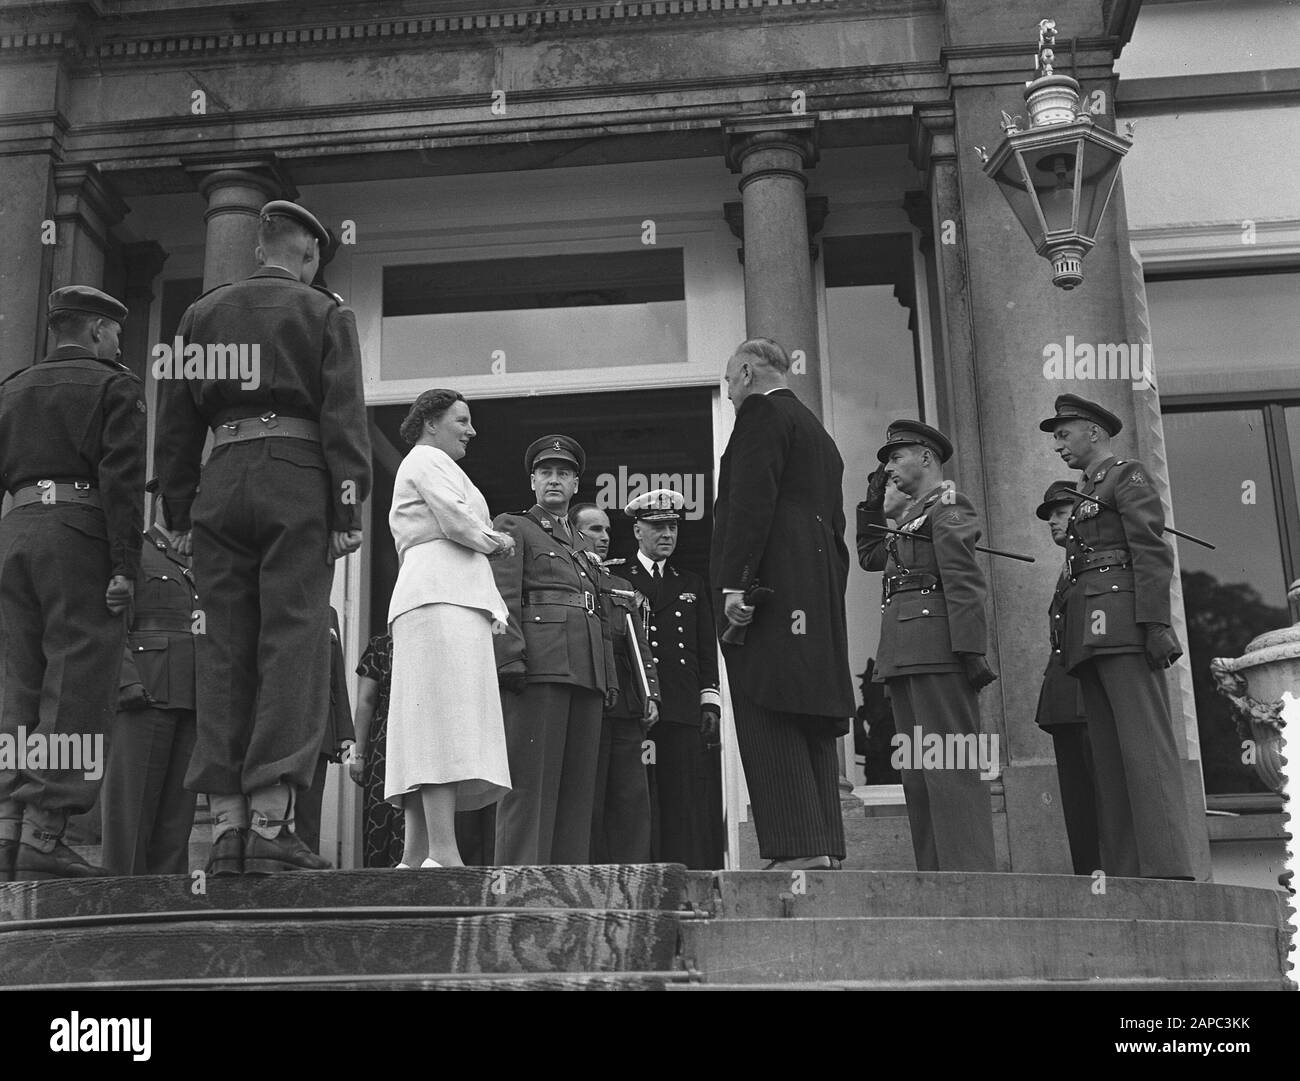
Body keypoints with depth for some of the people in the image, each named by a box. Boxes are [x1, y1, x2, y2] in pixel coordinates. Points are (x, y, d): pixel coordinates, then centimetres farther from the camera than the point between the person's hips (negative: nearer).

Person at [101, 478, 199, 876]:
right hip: (140, 695, -6)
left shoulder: (197, 569, 25)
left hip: (190, 704, 6)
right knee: (130, 806, -8)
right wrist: (127, 683, -19)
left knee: (177, 812, 2)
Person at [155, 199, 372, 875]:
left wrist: (180, 514, 16)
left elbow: (175, 420, 15)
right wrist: (349, 511, -6)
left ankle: (227, 825, 0)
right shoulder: (325, 314, 7)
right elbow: (343, 418, -3)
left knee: (225, 652, 3)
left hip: (222, 484, 4)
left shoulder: (202, 314, 18)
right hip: (297, 483, -4)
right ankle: (271, 823, -14)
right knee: (293, 643, -7)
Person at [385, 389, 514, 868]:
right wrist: (494, 542, 6)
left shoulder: (414, 470, 34)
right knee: (449, 724, -19)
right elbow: (457, 519, -11)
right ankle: (443, 854, -27)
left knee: (430, 736, 1)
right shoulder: (428, 459, 4)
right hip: (443, 597, -10)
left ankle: (415, 857, -5)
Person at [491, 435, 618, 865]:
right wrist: (511, 660, -16)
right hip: (539, 667, -7)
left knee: (579, 786, 4)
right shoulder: (512, 527, 9)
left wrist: (610, 679, 15)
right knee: (530, 784, -10)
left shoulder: (584, 548, 29)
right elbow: (502, 600, -3)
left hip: (587, 675, 7)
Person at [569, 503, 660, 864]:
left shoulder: (623, 587, 27)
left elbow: (641, 645, 21)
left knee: (631, 800, 2)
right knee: (587, 800, -6)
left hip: (627, 709, 6)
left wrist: (651, 696, 10)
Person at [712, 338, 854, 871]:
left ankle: (799, 849, -16)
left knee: (769, 723, -11)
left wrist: (735, 584, -19)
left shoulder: (762, 413, 0)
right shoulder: (818, 433, 27)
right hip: (818, 600, 9)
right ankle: (825, 847, 8)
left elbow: (751, 500, -14)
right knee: (812, 723, 8)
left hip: (769, 587, -9)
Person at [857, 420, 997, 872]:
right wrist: (872, 501, 23)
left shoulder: (948, 505, -2)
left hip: (936, 647, -9)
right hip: (901, 655, 9)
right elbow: (869, 556, 30)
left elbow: (965, 583, -13)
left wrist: (969, 649, -21)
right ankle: (935, 873, 9)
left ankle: (970, 872, -13)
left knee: (950, 767, -12)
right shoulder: (910, 516, 25)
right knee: (917, 773, 7)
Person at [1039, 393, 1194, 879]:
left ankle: (1168, 870, -17)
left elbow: (1152, 553, -9)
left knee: (1144, 746, -14)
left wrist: (1155, 624, -19)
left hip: (1123, 626, -9)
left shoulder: (1128, 475, 3)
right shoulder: (1087, 496, 28)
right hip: (1091, 637, 9)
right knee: (1107, 758, 3)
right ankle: (1124, 873, 1)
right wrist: (1071, 646, 16)